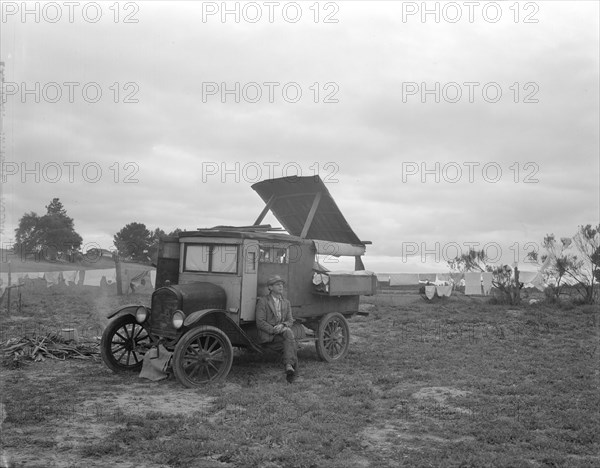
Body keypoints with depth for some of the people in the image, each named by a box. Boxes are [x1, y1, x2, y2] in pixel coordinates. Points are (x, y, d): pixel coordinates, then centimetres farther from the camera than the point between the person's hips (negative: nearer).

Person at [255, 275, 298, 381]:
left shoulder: (286, 302, 14)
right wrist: (273, 330, -22)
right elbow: (260, 322, -9)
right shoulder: (263, 301, -3)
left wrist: (282, 325, -16)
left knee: (288, 331, -32)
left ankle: (289, 366, -35)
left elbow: (290, 321, 8)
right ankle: (293, 365, -26)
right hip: (267, 335, -4)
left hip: (282, 330, 4)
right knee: (289, 334, -30)